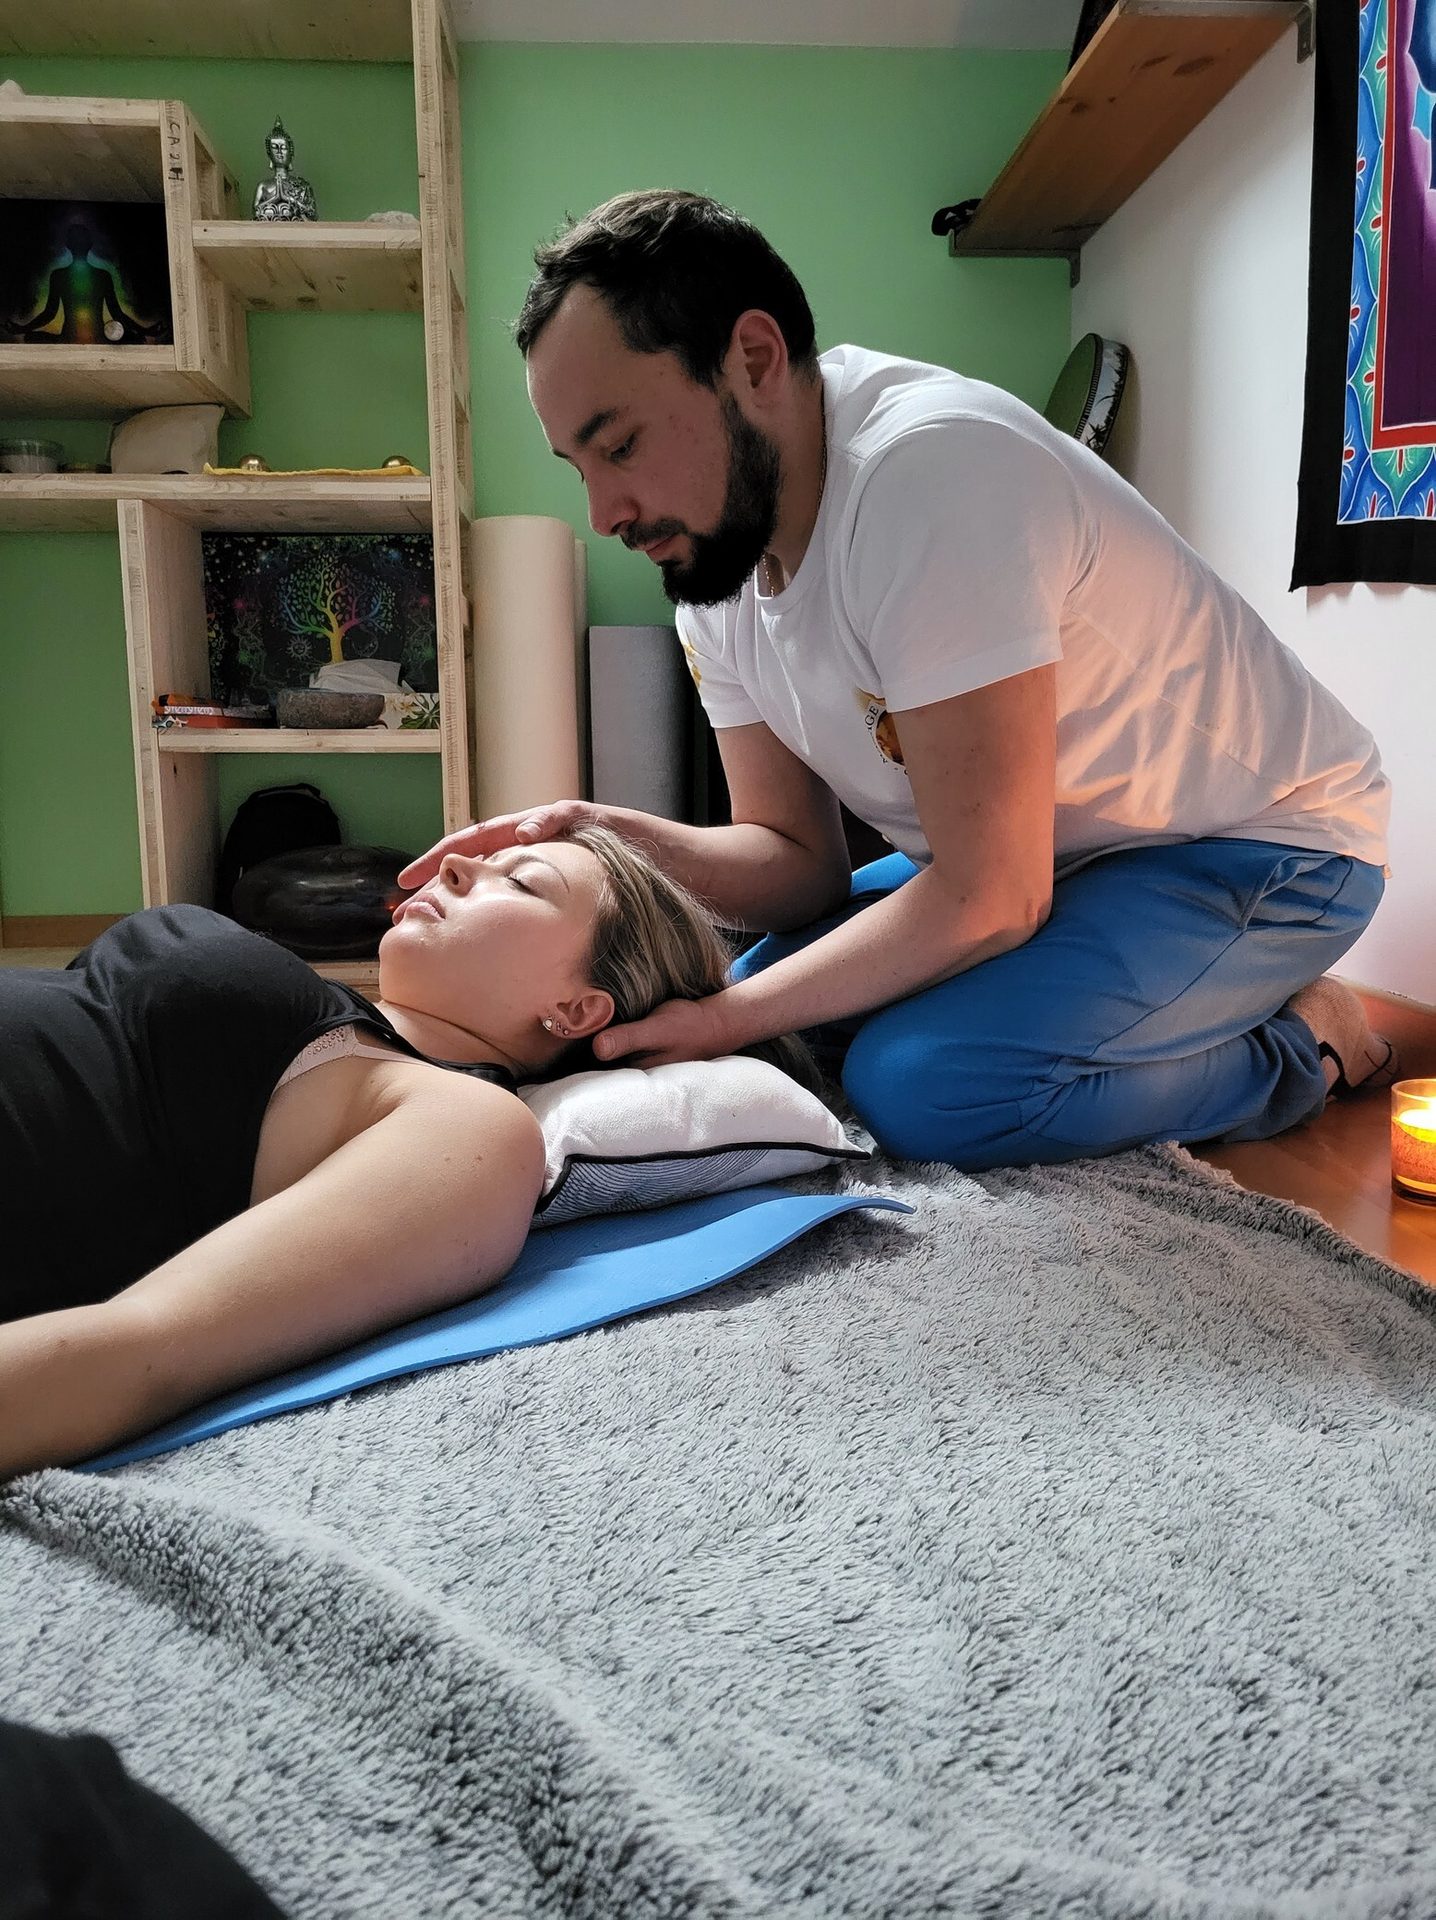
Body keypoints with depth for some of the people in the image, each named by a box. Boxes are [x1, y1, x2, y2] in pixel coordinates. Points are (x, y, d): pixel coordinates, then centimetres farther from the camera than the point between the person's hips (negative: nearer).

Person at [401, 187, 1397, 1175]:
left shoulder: (930, 471, -30)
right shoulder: (711, 551, -3)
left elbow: (987, 899, -28)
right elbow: (802, 861, 0)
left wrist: (733, 1018, -24)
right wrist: (615, 838, -18)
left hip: (1257, 845, -8)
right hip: (1025, 860, 9)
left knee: (922, 1083, -29)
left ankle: (1302, 1043, -2)